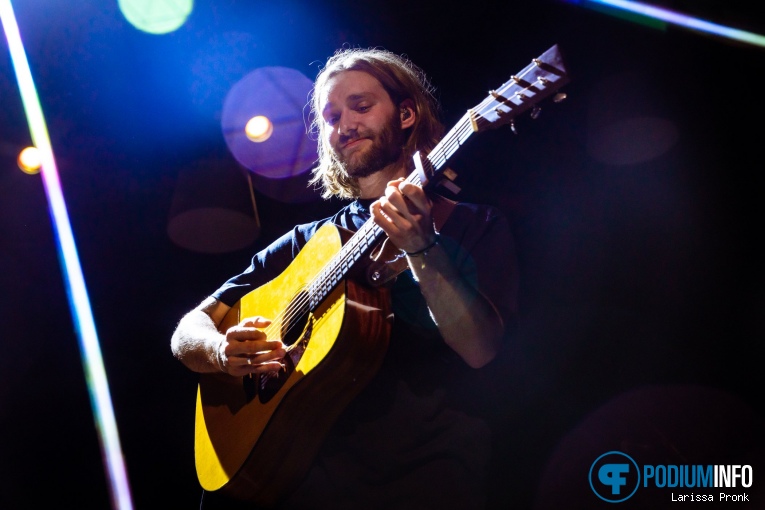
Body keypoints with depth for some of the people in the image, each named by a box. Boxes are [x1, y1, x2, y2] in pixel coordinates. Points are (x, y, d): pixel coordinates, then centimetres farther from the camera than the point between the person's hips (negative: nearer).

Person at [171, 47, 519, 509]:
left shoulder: (475, 226, 8)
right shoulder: (307, 241, 16)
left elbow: (479, 349, -7)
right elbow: (188, 332, 13)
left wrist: (421, 248, -20)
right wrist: (223, 351, -8)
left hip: (424, 466, -3)